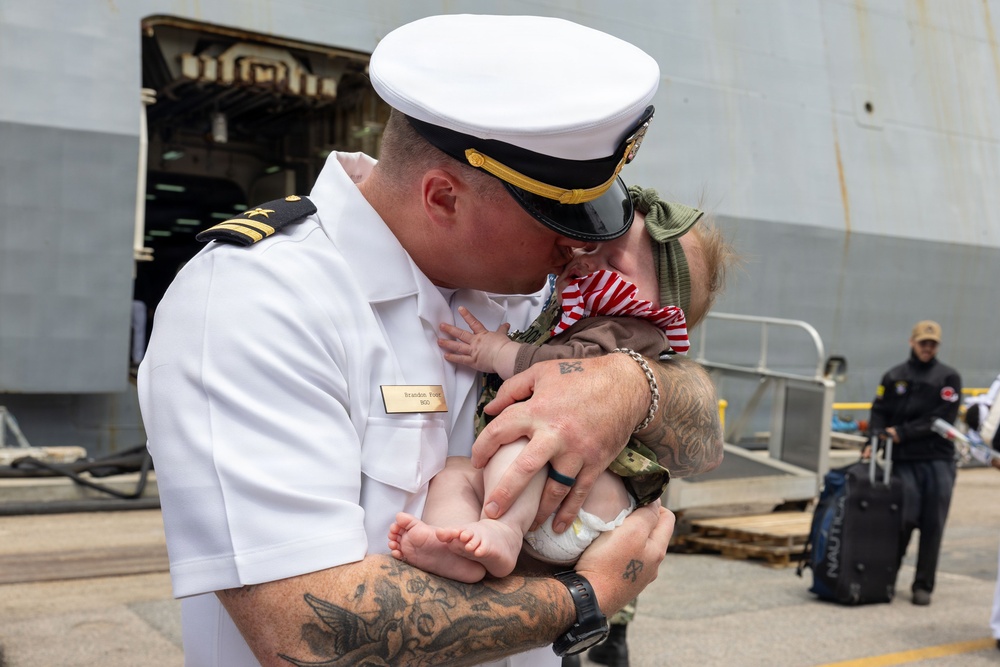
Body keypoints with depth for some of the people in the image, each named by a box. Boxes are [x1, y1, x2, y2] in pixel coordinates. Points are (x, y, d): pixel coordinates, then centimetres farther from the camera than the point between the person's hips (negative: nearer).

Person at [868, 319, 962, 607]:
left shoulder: (948, 377, 6)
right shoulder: (893, 378, 10)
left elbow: (941, 418, -5)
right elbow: (879, 414, 6)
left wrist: (902, 432, -9)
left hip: (939, 461, 0)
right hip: (904, 461, 0)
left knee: (933, 525, 0)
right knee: (905, 519, -7)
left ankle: (923, 585, 12)